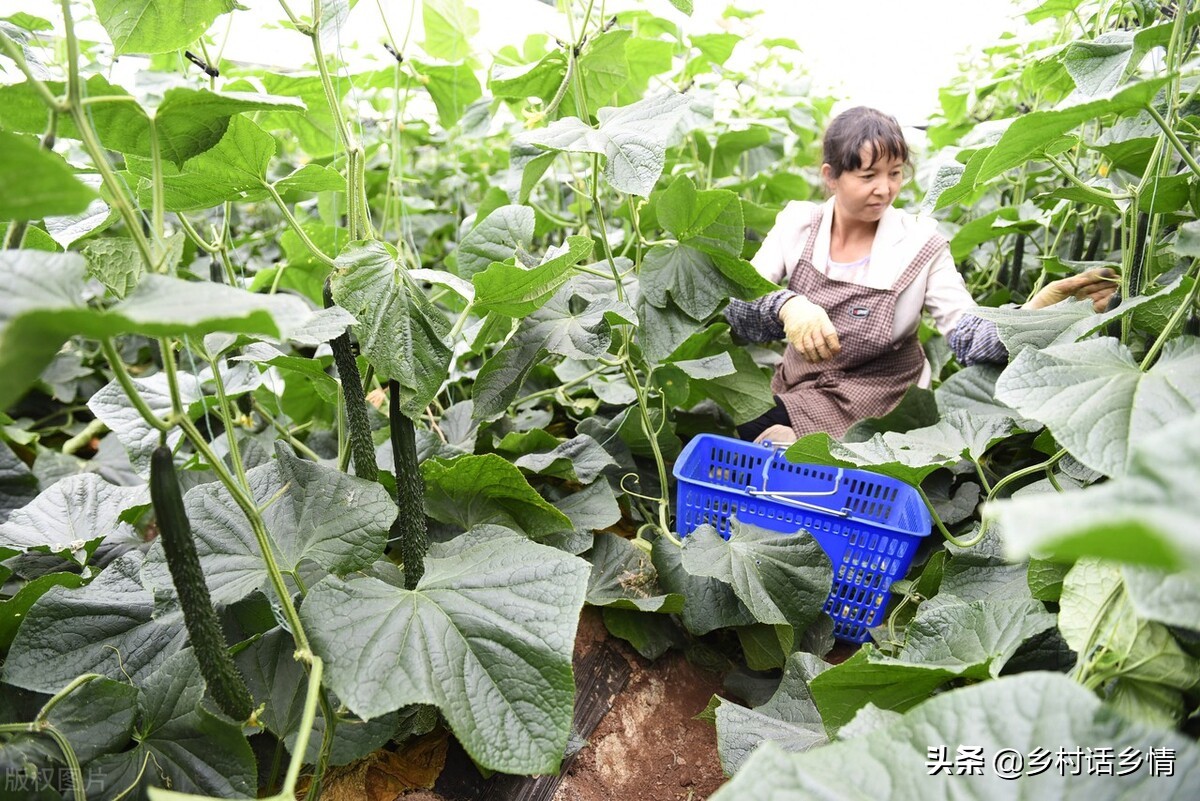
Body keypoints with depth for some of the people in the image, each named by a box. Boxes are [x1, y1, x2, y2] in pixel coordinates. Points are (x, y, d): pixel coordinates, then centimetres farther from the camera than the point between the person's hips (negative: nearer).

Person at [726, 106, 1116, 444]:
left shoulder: (919, 245, -7)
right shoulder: (797, 224, -3)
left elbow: (968, 336, -13)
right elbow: (736, 305, -13)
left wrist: (1033, 314, -33)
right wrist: (787, 305, -35)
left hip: (874, 403, -3)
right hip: (792, 388, 3)